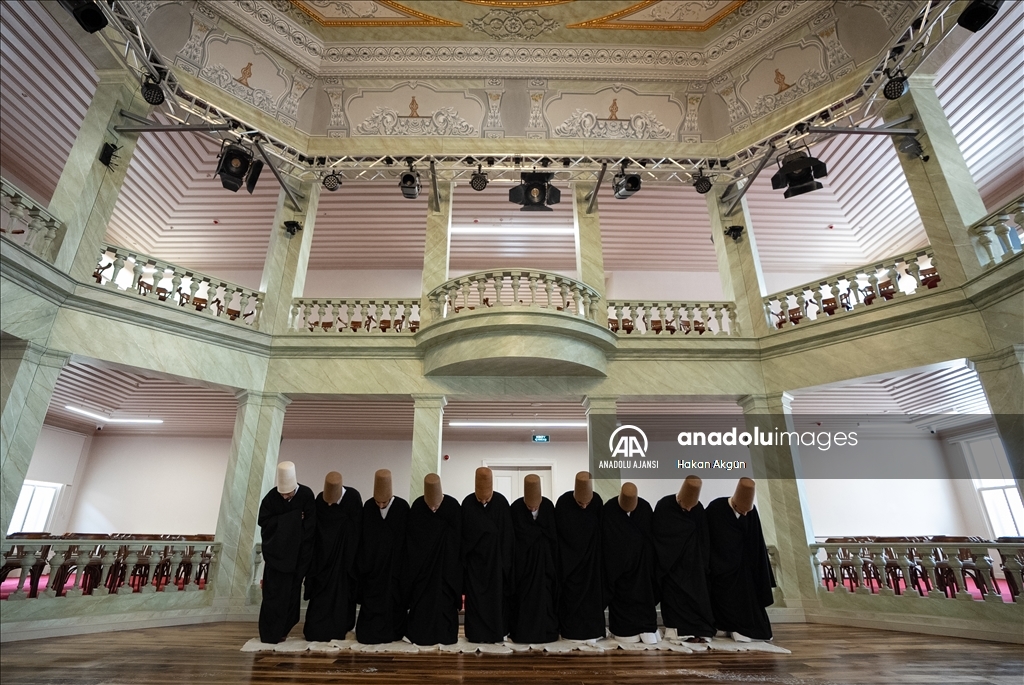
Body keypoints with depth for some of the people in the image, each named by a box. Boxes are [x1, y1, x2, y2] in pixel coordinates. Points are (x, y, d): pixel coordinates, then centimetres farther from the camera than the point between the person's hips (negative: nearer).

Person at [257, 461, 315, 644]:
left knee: (292, 593, 8)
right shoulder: (271, 496, -10)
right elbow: (262, 520, -10)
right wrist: (290, 519, -16)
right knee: (274, 593, -1)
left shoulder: (306, 495, -12)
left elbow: (310, 524, -9)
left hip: (298, 555, 1)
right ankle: (270, 633, 10)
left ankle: (281, 630, 23)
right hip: (276, 553, -1)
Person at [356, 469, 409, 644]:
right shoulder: (368, 506, -6)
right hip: (372, 564, 2)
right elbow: (362, 538, 0)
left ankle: (393, 633, 21)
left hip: (394, 564, -1)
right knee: (372, 599, 6)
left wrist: (405, 565, -4)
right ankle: (371, 633, 19)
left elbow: (407, 537, -5)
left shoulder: (402, 507, -12)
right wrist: (361, 563, -1)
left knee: (394, 598, 7)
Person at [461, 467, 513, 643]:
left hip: (495, 558, 0)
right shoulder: (467, 503, -9)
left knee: (497, 594, 7)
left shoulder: (501, 502, -9)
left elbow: (507, 534, -3)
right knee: (475, 596, 5)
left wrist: (505, 560, -4)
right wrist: (463, 559, -6)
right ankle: (476, 632, 18)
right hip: (474, 558, 0)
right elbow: (462, 534, -4)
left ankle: (498, 631, 21)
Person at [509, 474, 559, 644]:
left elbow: (553, 534, -1)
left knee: (544, 593, 7)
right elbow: (512, 536, -11)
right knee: (523, 595, 5)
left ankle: (544, 630, 20)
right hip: (522, 558, -2)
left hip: (544, 558, 2)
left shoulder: (548, 506, -8)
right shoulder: (515, 508, -14)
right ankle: (522, 630, 17)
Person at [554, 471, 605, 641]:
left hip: (591, 556, 2)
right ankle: (570, 630, 16)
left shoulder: (597, 501, -15)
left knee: (592, 592, 8)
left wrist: (599, 554, 1)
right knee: (570, 594, 4)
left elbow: (601, 530, -2)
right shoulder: (563, 502, -21)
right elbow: (557, 533, -11)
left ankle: (592, 630, 20)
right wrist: (562, 558, -8)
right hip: (569, 557, -2)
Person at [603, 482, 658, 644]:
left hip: (641, 562, 1)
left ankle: (647, 628, 15)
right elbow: (604, 540, -8)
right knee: (621, 595, 5)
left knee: (644, 593, 5)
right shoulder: (609, 509, -14)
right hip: (617, 562, -1)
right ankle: (624, 629, 18)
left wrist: (650, 561, 2)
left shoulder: (645, 507, -9)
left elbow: (651, 536, 0)